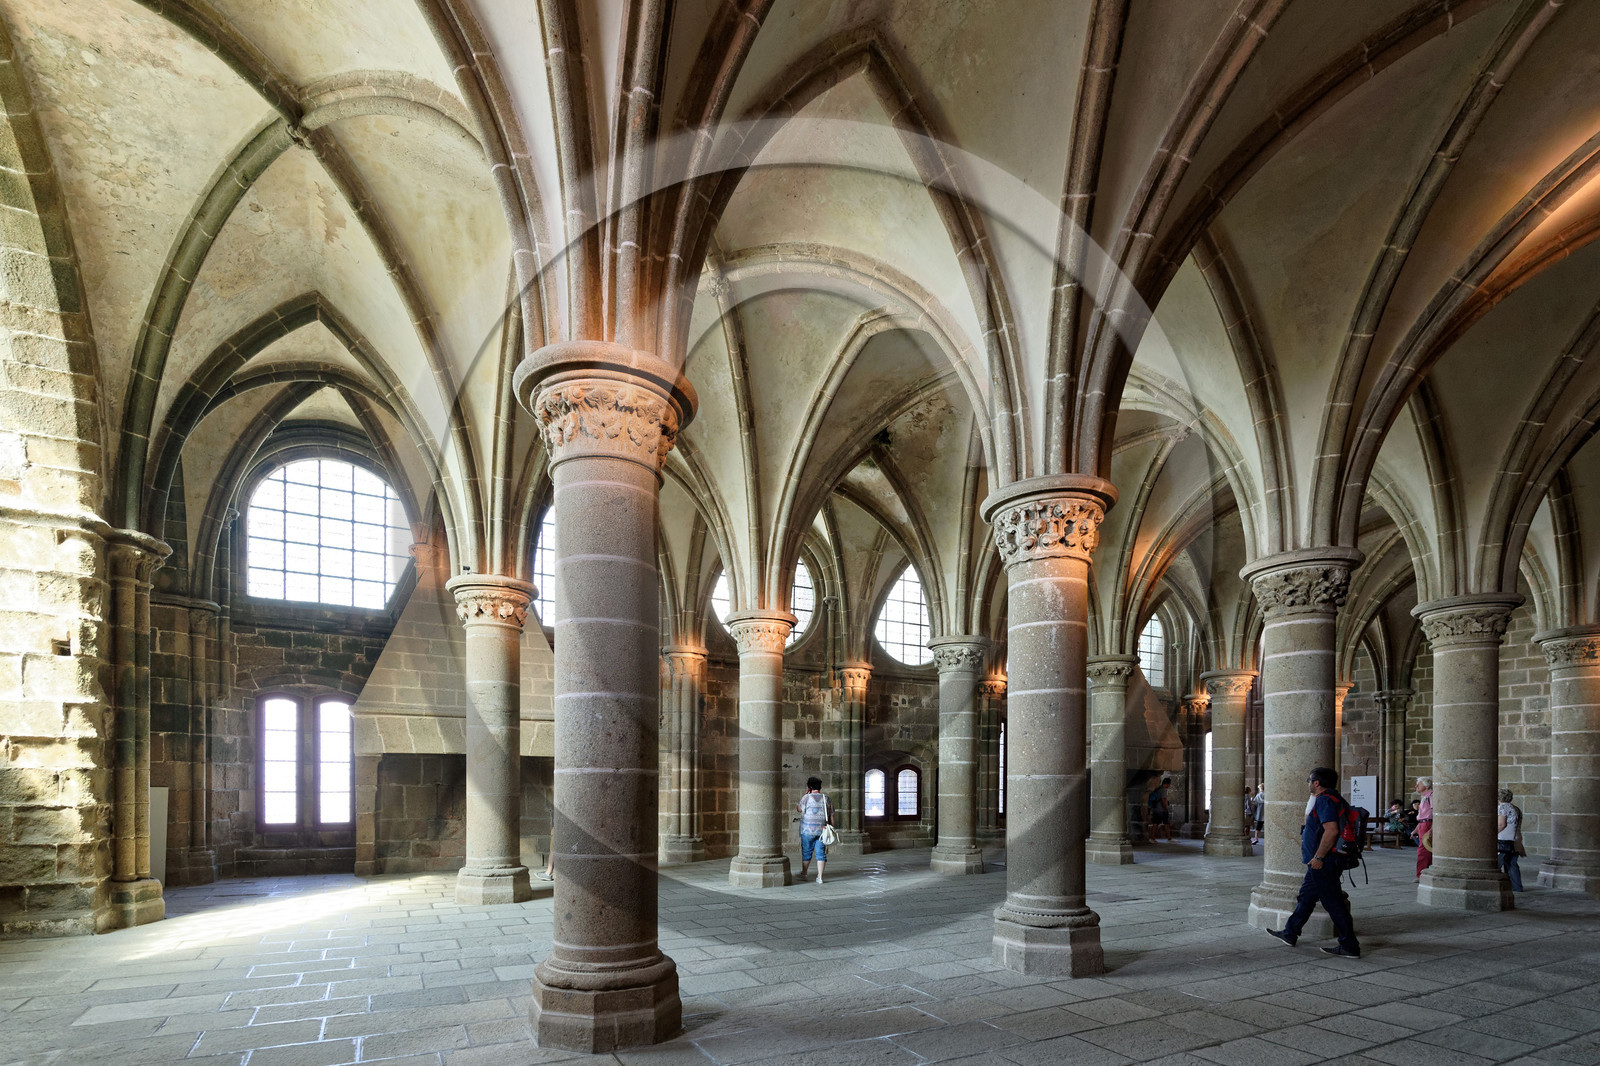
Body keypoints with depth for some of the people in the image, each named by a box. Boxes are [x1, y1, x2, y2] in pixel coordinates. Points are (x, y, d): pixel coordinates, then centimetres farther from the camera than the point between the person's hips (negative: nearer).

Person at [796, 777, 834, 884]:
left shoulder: (806, 798, -8)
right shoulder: (826, 799, 6)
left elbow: (800, 809, 7)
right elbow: (831, 816, 8)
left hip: (808, 830, -3)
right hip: (822, 830, 3)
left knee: (806, 852, 10)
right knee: (821, 853, 5)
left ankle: (803, 874, 23)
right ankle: (820, 877, 1)